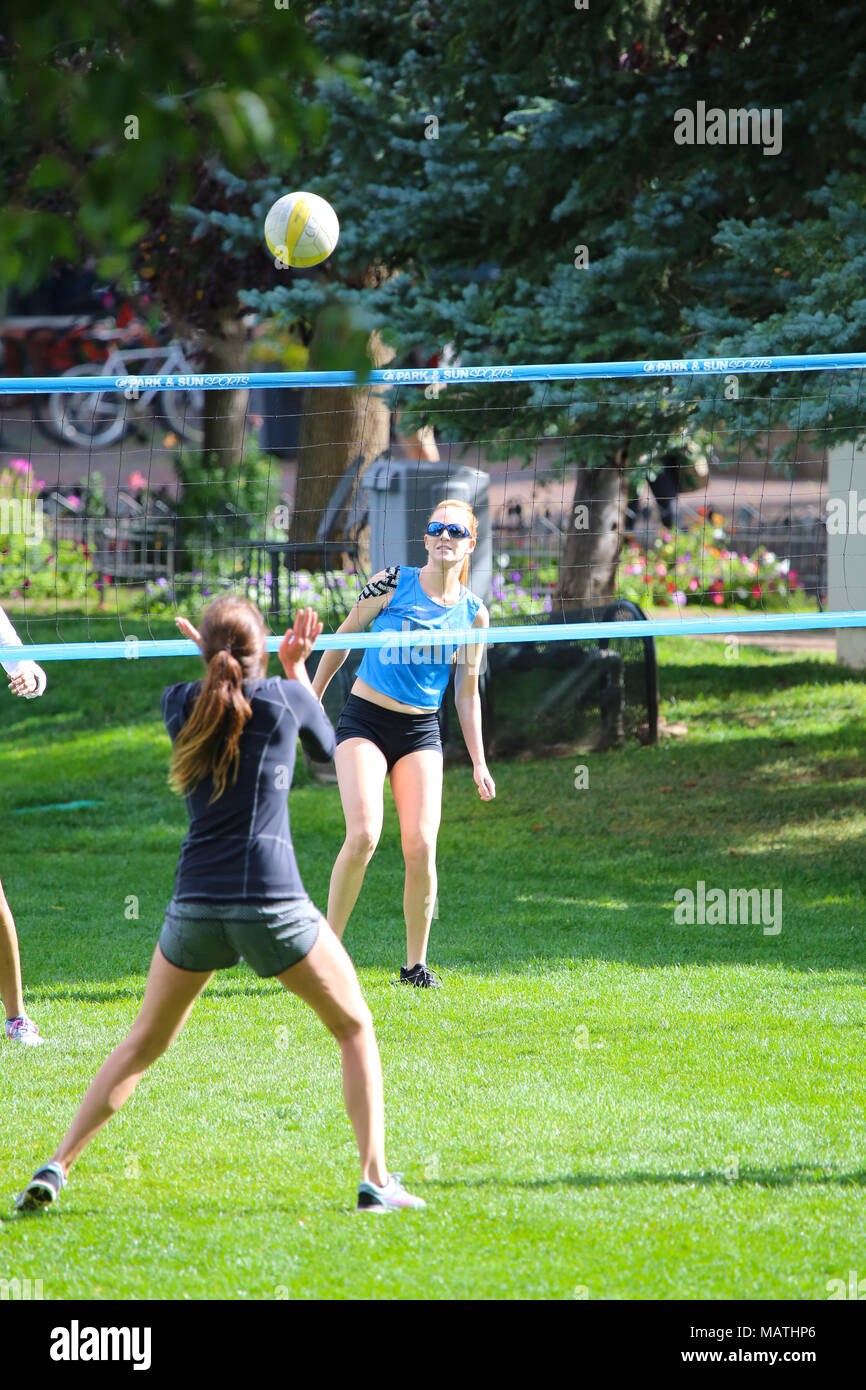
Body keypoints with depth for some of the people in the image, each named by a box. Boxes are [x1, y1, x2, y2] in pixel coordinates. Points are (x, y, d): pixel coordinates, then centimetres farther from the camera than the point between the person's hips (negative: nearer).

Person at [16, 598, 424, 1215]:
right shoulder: (285, 698, -2)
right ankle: (375, 1179, 3)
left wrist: (215, 658, 24)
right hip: (273, 906, -3)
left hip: (195, 905, 3)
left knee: (144, 1043, 20)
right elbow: (327, 747, 20)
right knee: (355, 1029, 14)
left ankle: (57, 1168, 11)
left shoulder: (179, 703, 5)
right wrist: (297, 665, 23)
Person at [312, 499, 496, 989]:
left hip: (421, 730, 2)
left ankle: (416, 963, 5)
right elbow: (343, 639, 8)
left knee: (421, 845, -10)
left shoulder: (473, 613, 4)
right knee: (364, 835, -20)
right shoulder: (392, 583, -4)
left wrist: (478, 761, 8)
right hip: (365, 720, -2)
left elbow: (467, 692, 12)